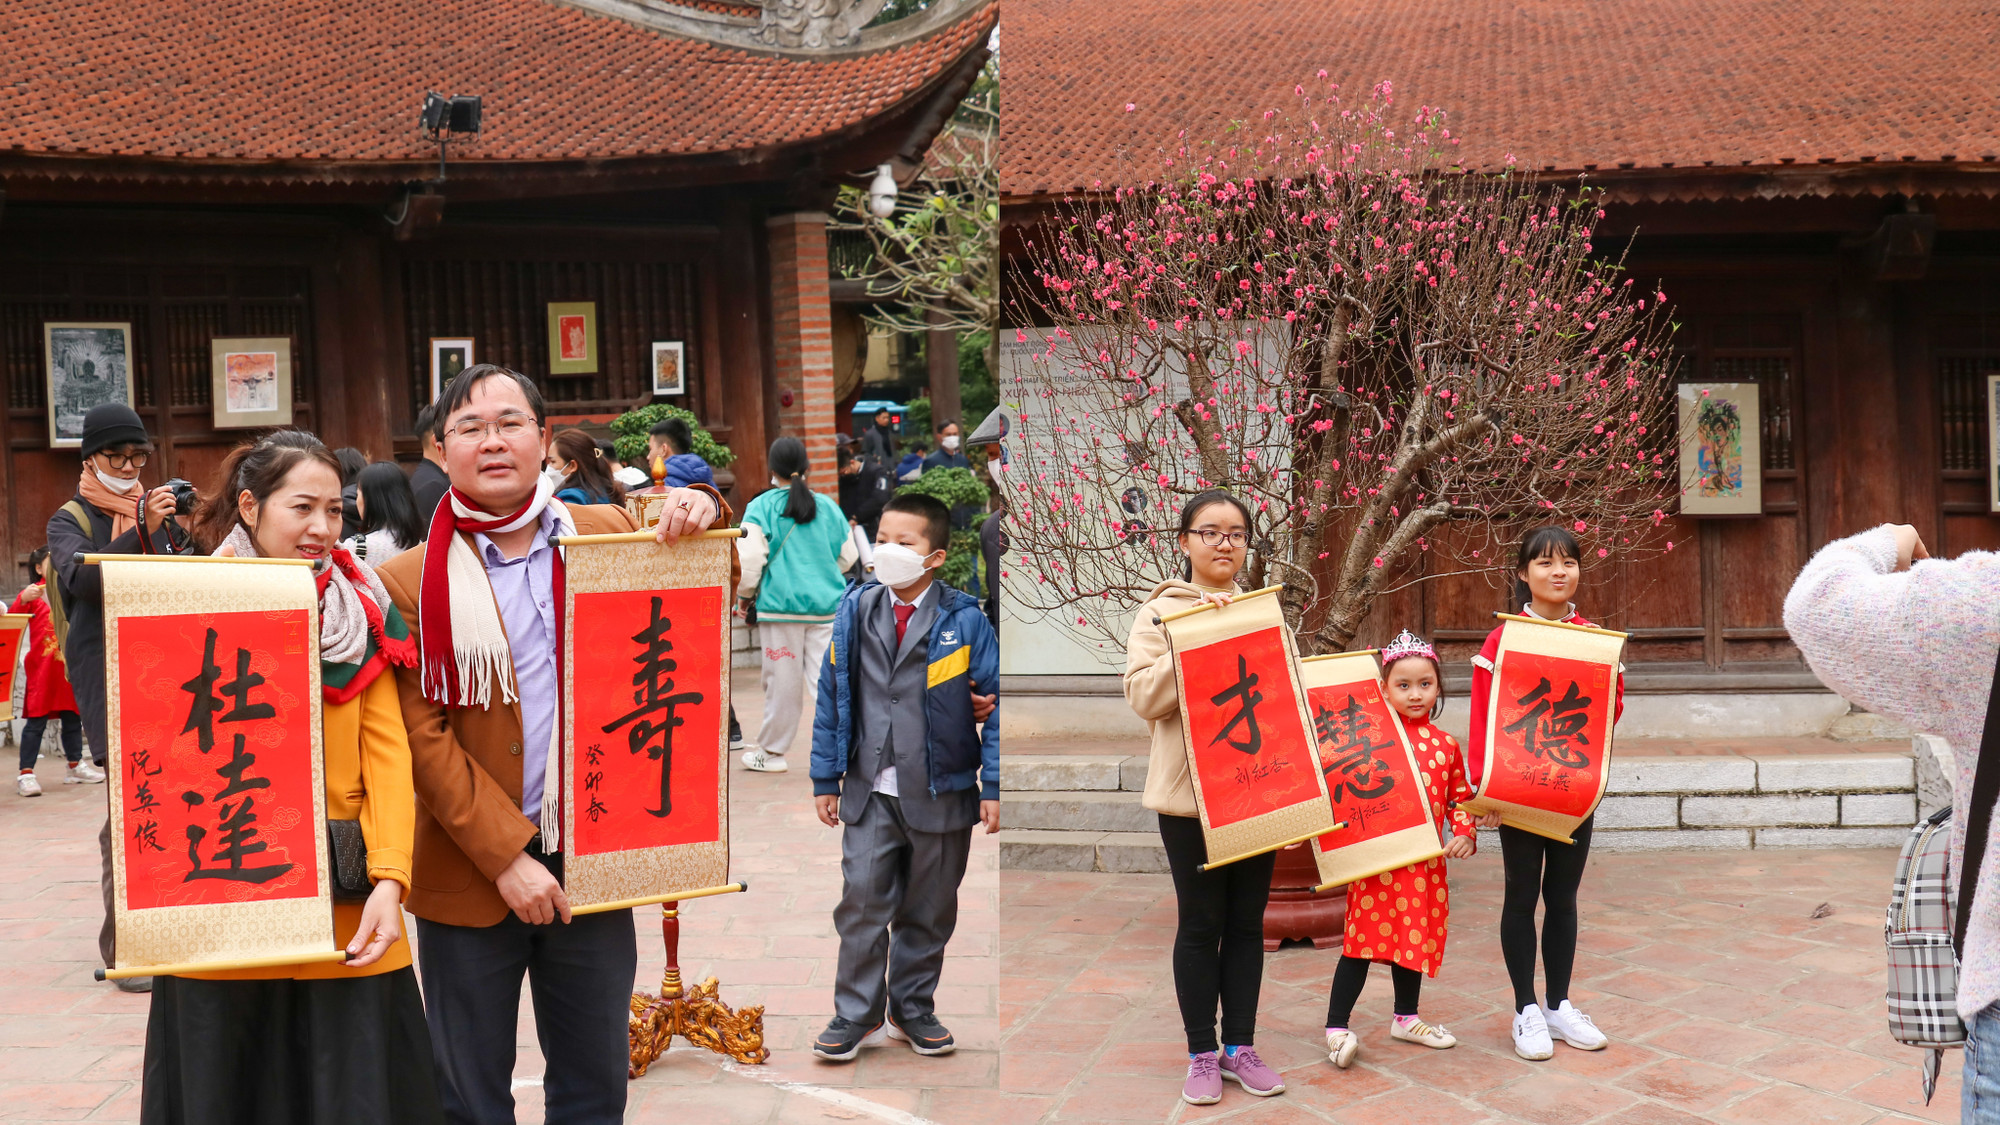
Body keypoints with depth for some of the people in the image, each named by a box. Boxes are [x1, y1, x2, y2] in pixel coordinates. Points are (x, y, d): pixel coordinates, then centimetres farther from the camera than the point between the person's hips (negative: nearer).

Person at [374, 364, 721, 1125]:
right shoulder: (410, 583, -4)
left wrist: (700, 513, -6)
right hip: (470, 876, -2)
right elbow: (423, 740, -8)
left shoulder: (607, 536, 4)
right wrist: (505, 856, -16)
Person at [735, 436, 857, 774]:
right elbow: (848, 555, 14)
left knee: (783, 681, 6)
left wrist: (744, 593, 6)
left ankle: (771, 752, 19)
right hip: (826, 606, 2)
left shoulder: (761, 507, -3)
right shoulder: (827, 506, 7)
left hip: (780, 603, -2)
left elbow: (750, 556, -10)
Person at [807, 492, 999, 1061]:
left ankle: (913, 1010, 29)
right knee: (862, 902, 0)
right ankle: (855, 1014, 16)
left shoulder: (964, 620, -6)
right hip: (869, 790, 1)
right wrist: (825, 779, 6)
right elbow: (831, 697, 7)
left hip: (941, 794, -1)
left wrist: (993, 786, -8)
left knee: (928, 912, 11)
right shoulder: (856, 611, 1)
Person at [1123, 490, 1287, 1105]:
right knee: (1201, 923, 3)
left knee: (1247, 921, 9)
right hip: (1190, 794, -3)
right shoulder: (1162, 611, -1)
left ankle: (1240, 1046, 20)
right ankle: (1201, 1053, 14)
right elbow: (1144, 696, -12)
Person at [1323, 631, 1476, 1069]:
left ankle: (1406, 1017, 34)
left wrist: (1464, 833, 0)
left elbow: (1460, 796, 15)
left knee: (1416, 936, 16)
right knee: (1365, 937, -4)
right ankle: (1337, 1026, 4)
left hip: (1426, 861, 5)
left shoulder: (1446, 746, 7)